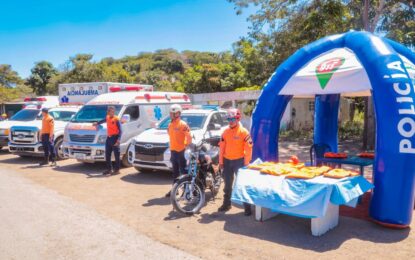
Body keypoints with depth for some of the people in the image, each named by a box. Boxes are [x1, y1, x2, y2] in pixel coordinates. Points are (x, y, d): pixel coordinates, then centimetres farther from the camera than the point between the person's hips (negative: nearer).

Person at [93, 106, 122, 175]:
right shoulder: (107, 118, 11)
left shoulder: (116, 119, -11)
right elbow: (103, 120, 38)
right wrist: (97, 123, 50)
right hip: (108, 138, 8)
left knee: (116, 155, -1)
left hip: (114, 138, -8)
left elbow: (120, 130, -15)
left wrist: (118, 140, -24)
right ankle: (109, 169, 20)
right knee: (107, 155, 10)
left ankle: (117, 169, 6)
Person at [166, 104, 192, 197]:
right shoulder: (170, 124, 12)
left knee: (183, 171, -3)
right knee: (175, 172, 14)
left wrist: (187, 146, -13)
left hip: (181, 151, -8)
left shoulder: (182, 124, -12)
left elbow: (189, 136, -15)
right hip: (173, 150, 8)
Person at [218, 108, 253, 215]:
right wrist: (221, 161, 6)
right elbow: (222, 147, 8)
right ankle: (226, 204, 28)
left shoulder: (244, 132, -11)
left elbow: (248, 148, -11)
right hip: (227, 161, 5)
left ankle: (247, 207, 7)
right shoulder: (225, 131, 4)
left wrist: (246, 163, -13)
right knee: (227, 184, 15)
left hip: (239, 161, -4)